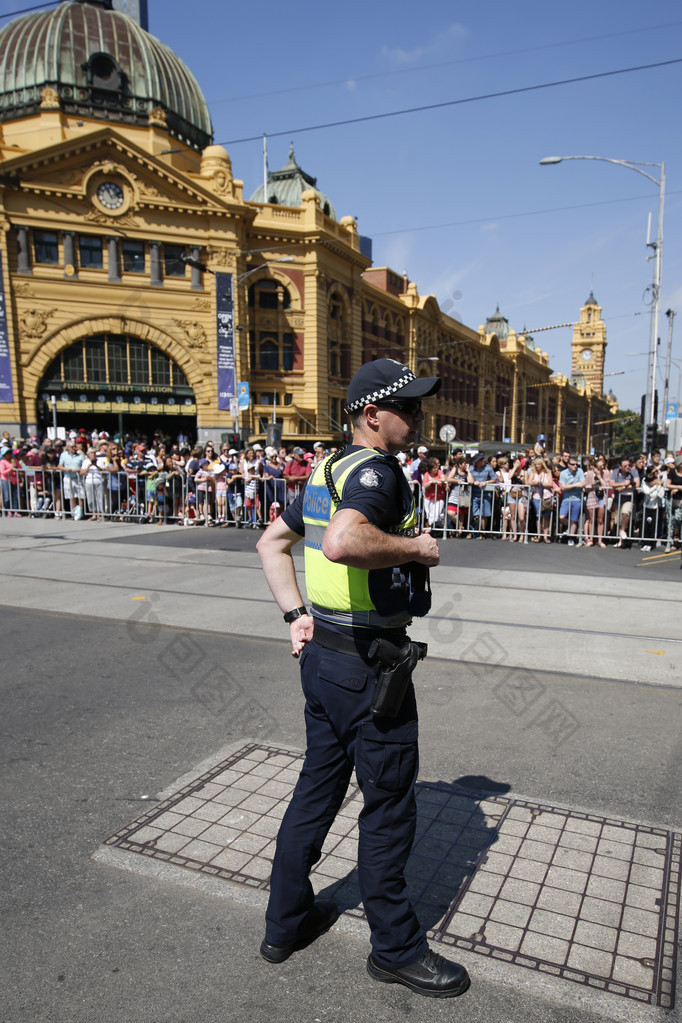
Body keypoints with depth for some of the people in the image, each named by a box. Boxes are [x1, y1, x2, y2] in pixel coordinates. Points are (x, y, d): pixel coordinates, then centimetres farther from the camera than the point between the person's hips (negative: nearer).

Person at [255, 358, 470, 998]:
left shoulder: (327, 471, 11)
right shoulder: (375, 470, -18)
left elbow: (271, 543, 17)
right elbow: (342, 542, -39)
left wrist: (296, 615, 11)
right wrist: (417, 546, -23)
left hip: (321, 656, 9)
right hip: (366, 665, -9)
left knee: (317, 788, 21)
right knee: (389, 807, 9)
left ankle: (287, 922, 38)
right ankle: (396, 948, 31)